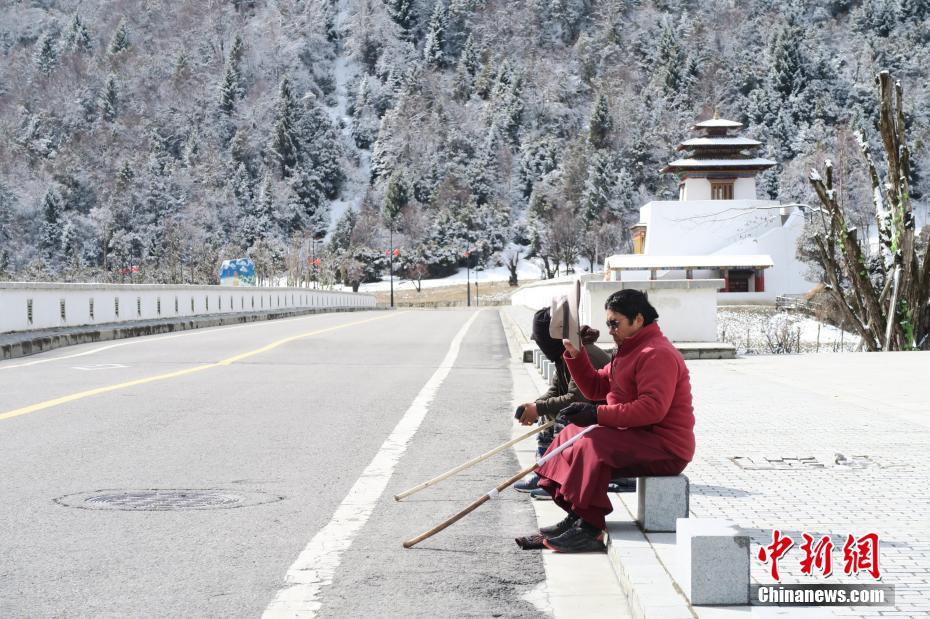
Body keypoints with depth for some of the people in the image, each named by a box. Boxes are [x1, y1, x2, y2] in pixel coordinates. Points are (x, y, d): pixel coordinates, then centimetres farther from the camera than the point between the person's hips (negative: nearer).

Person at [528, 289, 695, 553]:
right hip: (637, 436, 11)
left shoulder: (657, 354, -16)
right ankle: (576, 517, 5)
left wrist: (598, 414, -28)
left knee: (592, 445, -29)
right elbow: (595, 388, 21)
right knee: (572, 434, 14)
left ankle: (590, 529, -25)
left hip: (666, 449, -11)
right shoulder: (631, 350, 20)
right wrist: (575, 356, 5)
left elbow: (653, 408, -29)